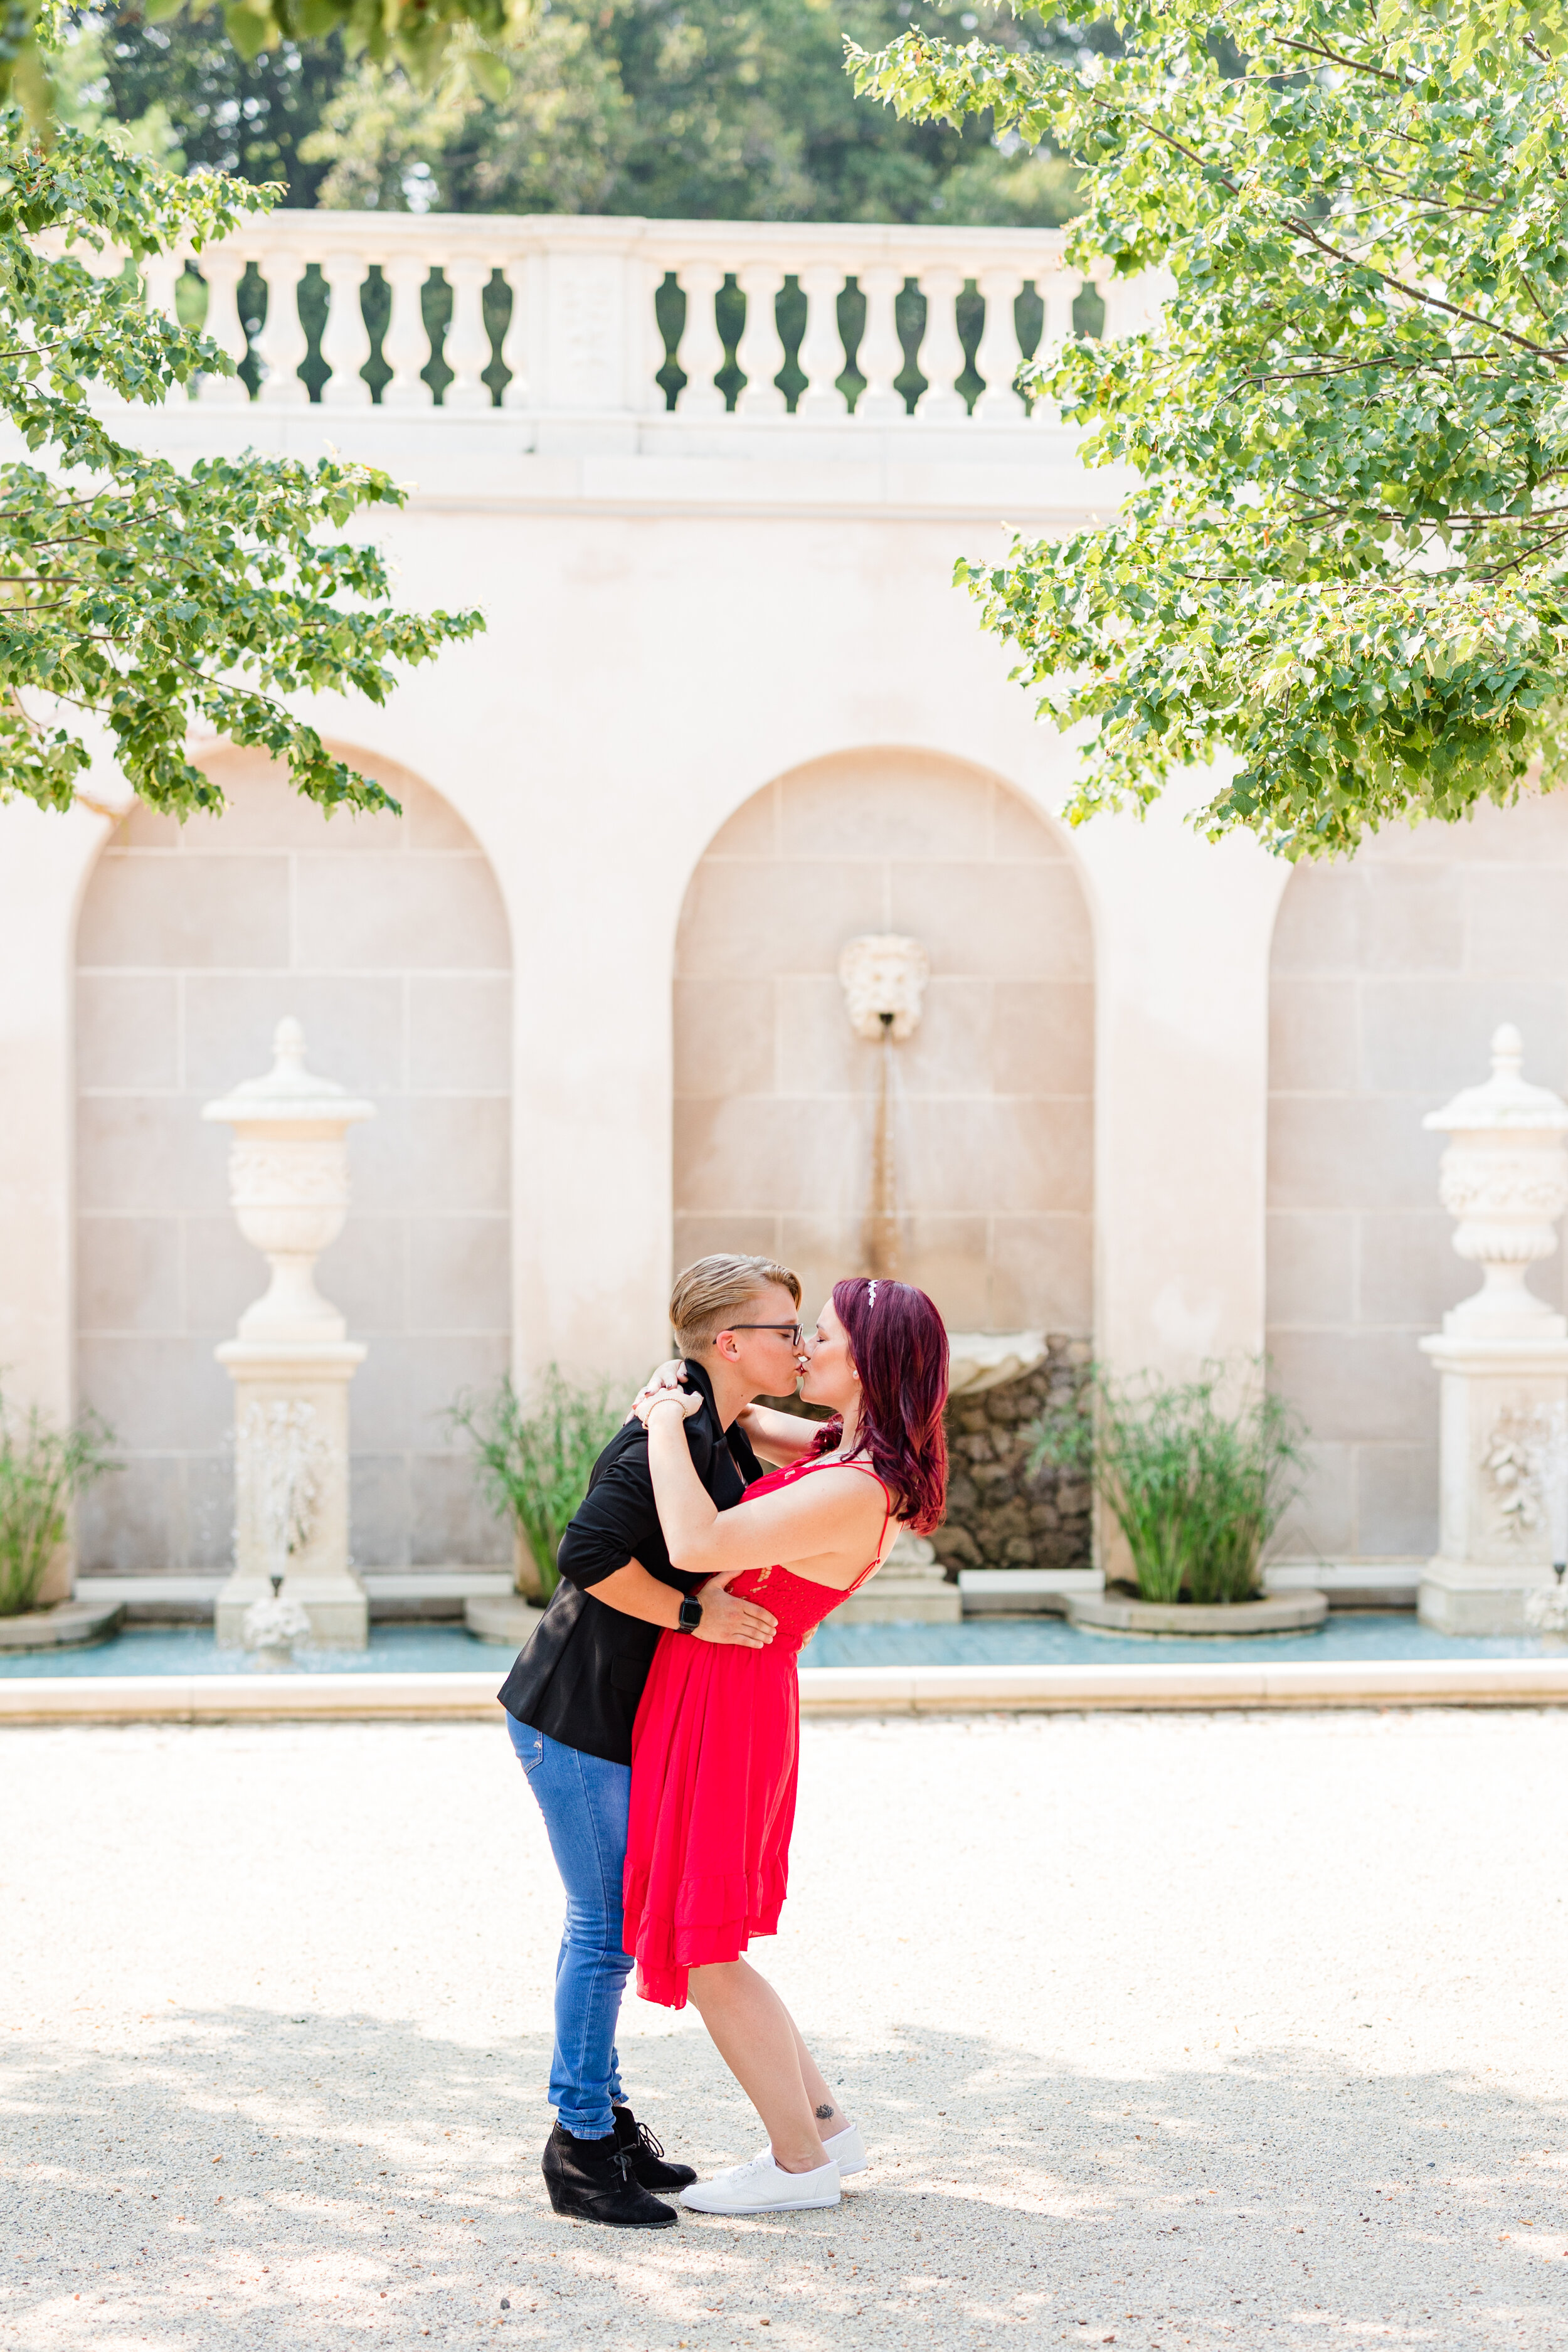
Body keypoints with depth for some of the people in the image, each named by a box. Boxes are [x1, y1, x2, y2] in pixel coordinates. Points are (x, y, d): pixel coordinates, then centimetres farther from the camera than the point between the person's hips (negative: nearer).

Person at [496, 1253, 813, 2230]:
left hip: (624, 1715, 10)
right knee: (607, 1925, -4)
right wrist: (694, 1614, -23)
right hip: (578, 1712, -10)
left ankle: (604, 2117, 26)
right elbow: (590, 1556, -29)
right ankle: (582, 2146, 5)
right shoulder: (666, 1438, -21)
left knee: (613, 1920, 16)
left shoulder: (726, 1440, 10)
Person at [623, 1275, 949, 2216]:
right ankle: (827, 2126, 26)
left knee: (708, 1961, 1)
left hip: (724, 1705, -10)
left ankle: (800, 2161, 14)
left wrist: (667, 1423, -20)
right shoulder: (851, 1453, 6)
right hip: (735, 1703, 10)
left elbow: (696, 1547, -33)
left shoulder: (849, 1493, -24)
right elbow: (753, 1423, 29)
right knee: (706, 1949, 17)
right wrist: (690, 1398, 10)